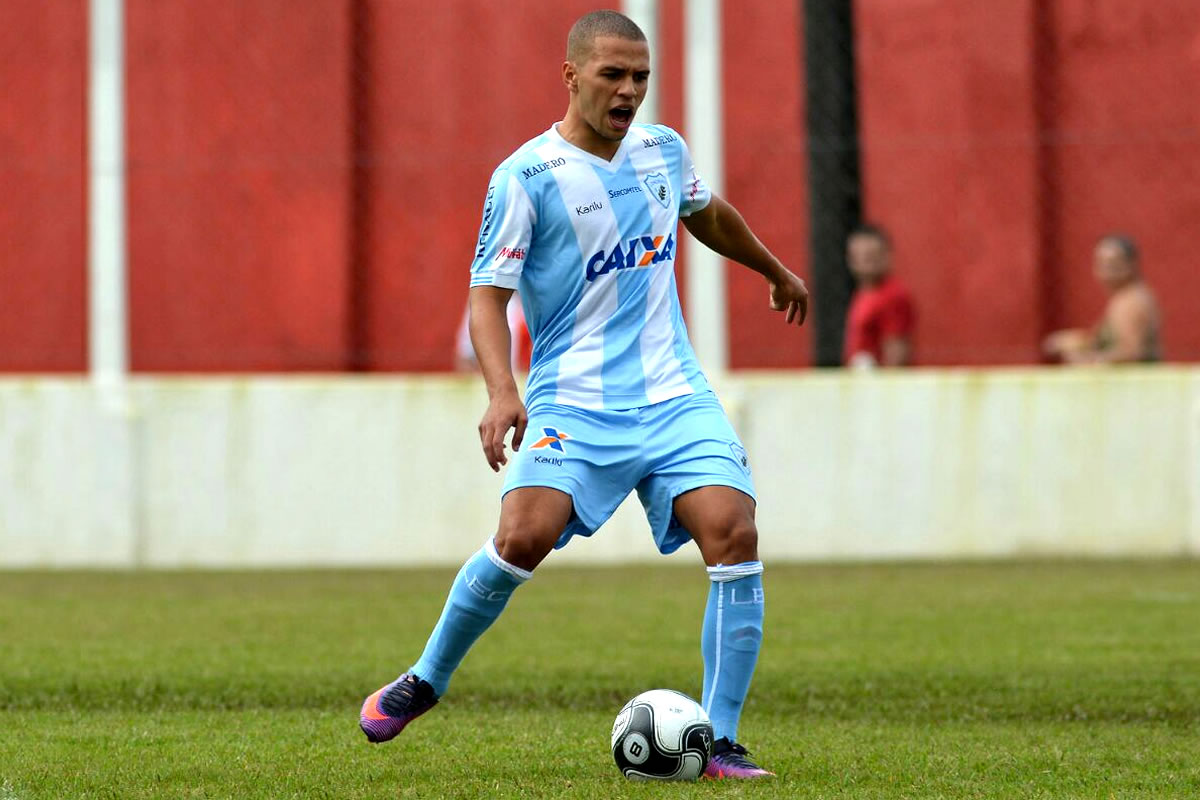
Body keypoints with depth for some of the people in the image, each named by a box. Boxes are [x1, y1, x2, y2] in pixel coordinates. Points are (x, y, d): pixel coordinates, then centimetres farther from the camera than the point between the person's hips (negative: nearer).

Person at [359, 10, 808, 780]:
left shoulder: (664, 151, 10)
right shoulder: (526, 177, -7)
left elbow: (709, 215, 32)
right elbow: (488, 294, -9)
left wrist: (776, 272, 47)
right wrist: (502, 392, -25)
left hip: (674, 393, 4)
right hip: (573, 398, -4)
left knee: (734, 534, -16)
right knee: (523, 536, -24)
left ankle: (720, 743, -7)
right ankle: (425, 681, 3)